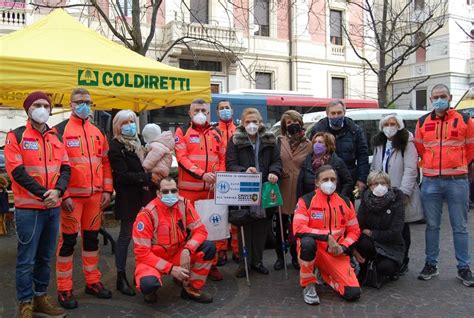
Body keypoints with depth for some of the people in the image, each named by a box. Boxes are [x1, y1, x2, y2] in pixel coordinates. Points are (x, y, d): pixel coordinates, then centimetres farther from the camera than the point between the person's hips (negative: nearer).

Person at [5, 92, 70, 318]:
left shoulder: (55, 138, 13)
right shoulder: (16, 136, -3)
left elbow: (65, 168, 8)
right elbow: (16, 171, -12)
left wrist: (57, 191, -11)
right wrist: (43, 194, -17)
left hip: (53, 207, 5)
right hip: (29, 208, -5)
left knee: (45, 257, 14)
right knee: (27, 259, 0)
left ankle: (40, 297, 26)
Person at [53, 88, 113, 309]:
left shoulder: (98, 132, 13)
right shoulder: (60, 131, -4)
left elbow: (105, 162, 14)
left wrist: (107, 190, 6)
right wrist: (63, 195, -15)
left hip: (95, 195, 5)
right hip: (71, 196, -5)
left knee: (92, 238, 13)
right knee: (68, 241, 1)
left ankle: (93, 282, 25)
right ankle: (64, 289, 11)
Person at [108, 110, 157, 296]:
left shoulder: (138, 143, 15)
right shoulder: (115, 147, -7)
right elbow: (123, 175, -15)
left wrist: (152, 179, 6)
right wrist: (148, 177, -18)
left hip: (144, 196, 6)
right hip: (128, 198, -6)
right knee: (126, 236, 1)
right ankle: (121, 278, 12)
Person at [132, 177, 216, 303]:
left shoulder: (184, 205, -11)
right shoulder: (147, 214, -22)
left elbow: (200, 230, -9)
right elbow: (142, 252, -21)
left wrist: (187, 250, -28)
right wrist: (171, 269, -24)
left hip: (178, 254, 4)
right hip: (153, 259, -4)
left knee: (209, 248, -17)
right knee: (148, 284, -35)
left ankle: (191, 289, 1)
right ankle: (150, 290, 6)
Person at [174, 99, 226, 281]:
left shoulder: (216, 133, 14)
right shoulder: (182, 131, 2)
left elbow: (222, 158, 16)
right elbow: (181, 157, -9)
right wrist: (201, 174, -20)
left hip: (212, 188, 4)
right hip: (189, 189, -3)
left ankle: (212, 264, 18)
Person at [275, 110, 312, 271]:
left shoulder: (308, 145, 2)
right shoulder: (280, 141, 3)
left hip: (299, 190, 0)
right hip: (282, 187, 0)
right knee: (281, 224, 8)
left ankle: (295, 256, 25)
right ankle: (280, 256, 22)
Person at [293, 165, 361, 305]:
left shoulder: (345, 202, 5)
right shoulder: (306, 201, -10)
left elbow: (354, 231, 11)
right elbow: (298, 229, -21)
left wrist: (343, 247, -8)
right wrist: (327, 236, -25)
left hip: (336, 254, 3)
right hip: (313, 250, -3)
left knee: (353, 293, -14)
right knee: (307, 242, -40)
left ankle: (326, 275, 21)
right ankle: (308, 285, -12)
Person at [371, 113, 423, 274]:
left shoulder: (407, 143, -6)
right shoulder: (379, 145, 14)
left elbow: (410, 169, -14)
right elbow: (373, 168, 16)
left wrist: (403, 192, -20)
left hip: (400, 195, -5)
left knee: (402, 229, 7)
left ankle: (402, 261, 19)